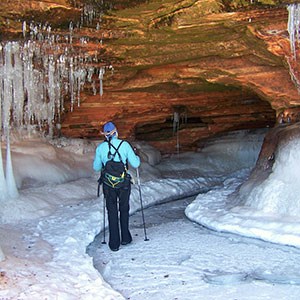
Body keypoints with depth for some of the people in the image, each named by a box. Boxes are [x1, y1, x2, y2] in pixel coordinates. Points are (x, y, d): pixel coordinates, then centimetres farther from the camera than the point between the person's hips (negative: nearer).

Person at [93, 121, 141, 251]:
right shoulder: (125, 144, -8)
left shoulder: (100, 147, -3)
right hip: (124, 183, 0)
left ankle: (114, 243, 10)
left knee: (112, 212, 10)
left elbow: (96, 167, 5)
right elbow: (135, 164, -5)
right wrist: (137, 157, 16)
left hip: (108, 184, 0)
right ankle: (125, 238, 26)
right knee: (124, 210, 18)